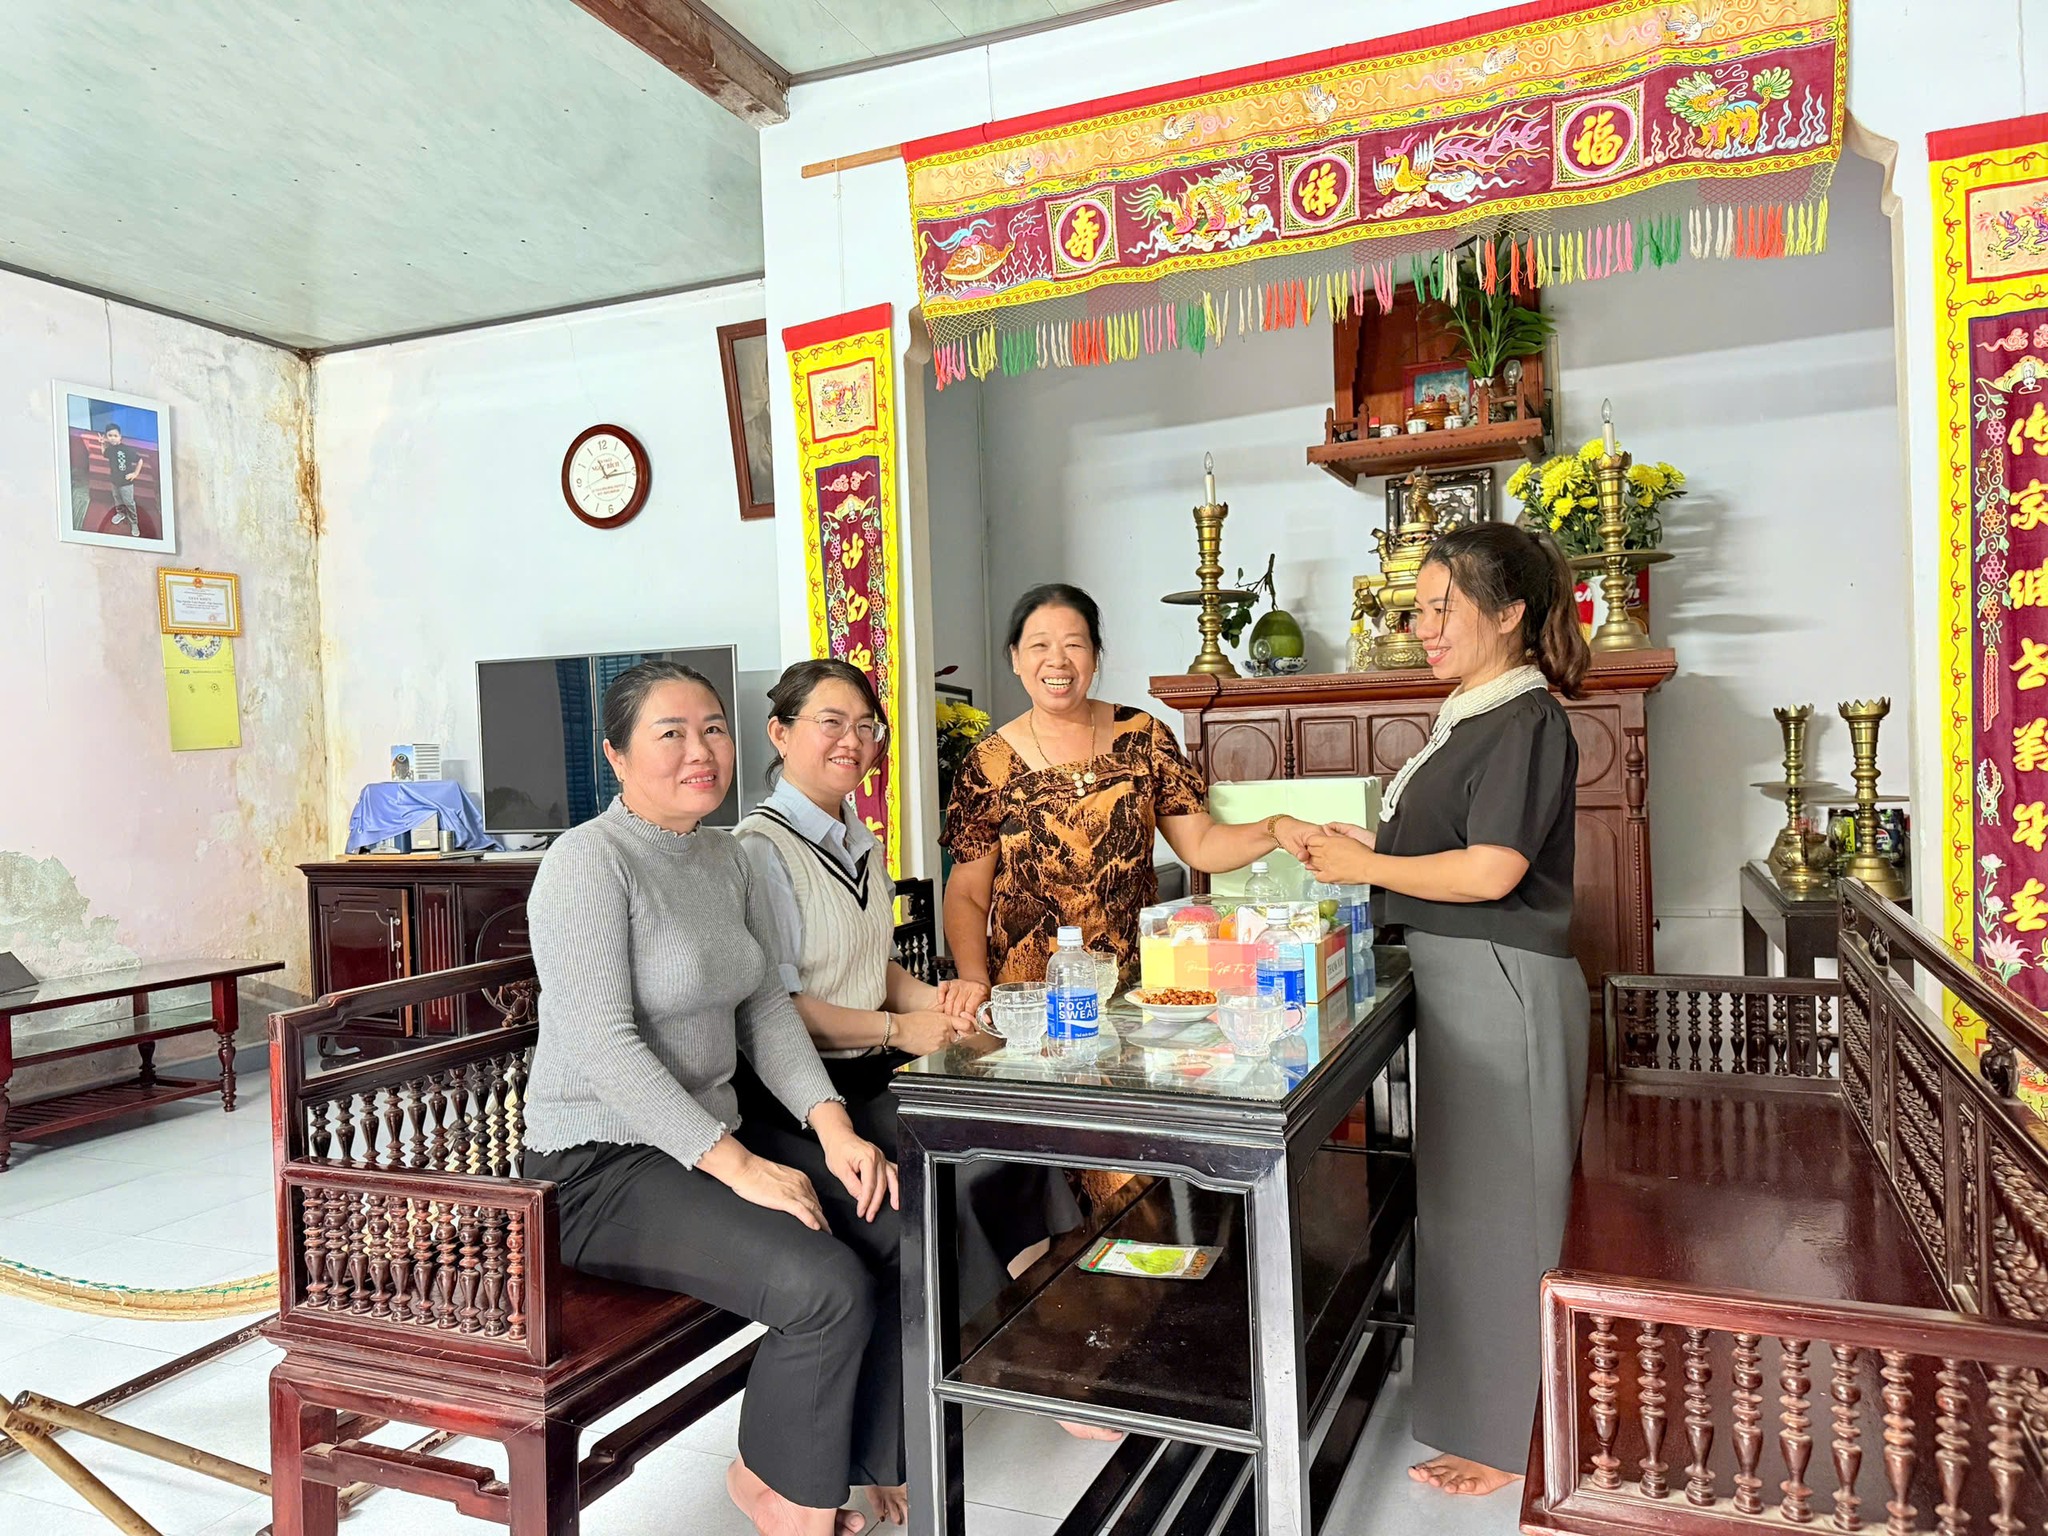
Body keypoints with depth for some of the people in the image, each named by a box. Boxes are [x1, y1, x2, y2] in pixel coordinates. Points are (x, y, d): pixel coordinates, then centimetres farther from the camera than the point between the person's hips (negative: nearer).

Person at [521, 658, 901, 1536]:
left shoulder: (726, 860, 10)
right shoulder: (589, 861, -16)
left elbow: (766, 1010, 7)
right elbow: (607, 1048, -23)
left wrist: (832, 1128, -6)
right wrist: (738, 1166, -24)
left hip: (711, 1137, 8)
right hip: (601, 1166, -8)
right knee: (831, 1289, -23)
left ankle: (862, 1465, 15)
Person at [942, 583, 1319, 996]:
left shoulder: (1143, 736, 5)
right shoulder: (991, 763, 0)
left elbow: (1200, 845, 5)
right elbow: (967, 895, 3)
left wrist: (1275, 829, -12)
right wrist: (975, 984, -12)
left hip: (1136, 986, 1)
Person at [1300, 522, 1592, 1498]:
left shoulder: (1526, 721, -14)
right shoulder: (1471, 716, 14)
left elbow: (1492, 872, -23)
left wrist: (1368, 867, -13)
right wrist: (1363, 848, 6)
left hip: (1503, 986, -10)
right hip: (1457, 983, 10)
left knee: (1492, 1206, 2)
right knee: (1461, 1198, 18)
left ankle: (1503, 1438, 18)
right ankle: (1477, 1401, 34)